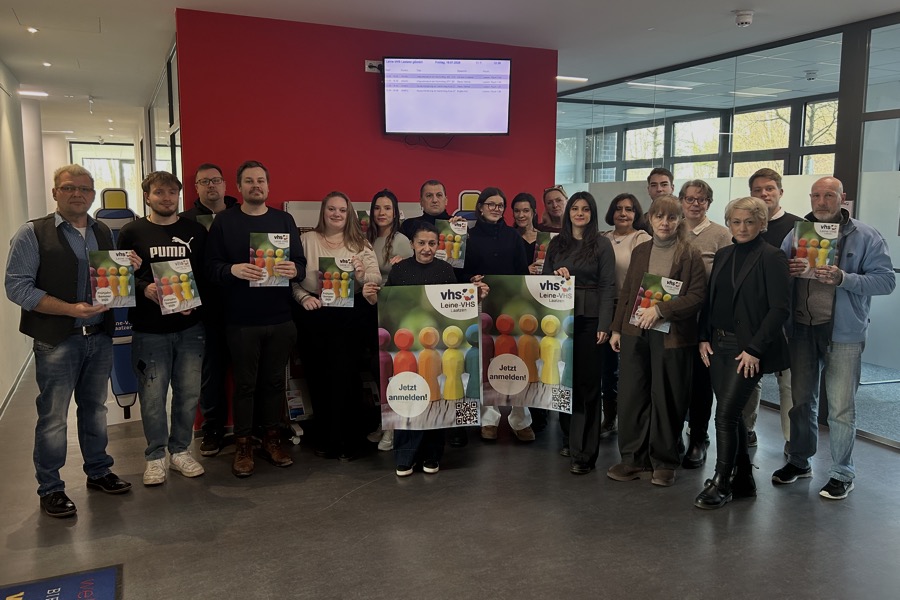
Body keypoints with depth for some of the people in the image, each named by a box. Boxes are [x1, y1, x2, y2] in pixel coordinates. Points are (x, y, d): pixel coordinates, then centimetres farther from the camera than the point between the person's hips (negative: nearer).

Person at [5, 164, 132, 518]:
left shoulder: (103, 233, 10)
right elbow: (17, 286, -12)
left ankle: (98, 472, 30)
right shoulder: (32, 234, -6)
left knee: (95, 407, 16)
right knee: (53, 416, 3)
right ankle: (50, 488, 17)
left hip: (100, 337, 5)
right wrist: (71, 309, -21)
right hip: (57, 341, -5)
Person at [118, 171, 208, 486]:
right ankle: (155, 456, 19)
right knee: (152, 395, 2)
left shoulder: (196, 231, 7)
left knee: (189, 393, 7)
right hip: (149, 329, -2)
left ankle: (180, 450, 24)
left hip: (190, 327, 2)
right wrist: (144, 289, -17)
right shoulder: (132, 232, 3)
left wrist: (196, 301, -10)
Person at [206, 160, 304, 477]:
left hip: (280, 318, 2)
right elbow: (211, 265, -2)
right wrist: (233, 270, -23)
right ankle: (243, 445, 17)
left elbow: (301, 261, 6)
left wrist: (294, 269, -17)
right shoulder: (224, 221, 3)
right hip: (241, 320, -2)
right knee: (244, 383, 5)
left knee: (275, 380, 10)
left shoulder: (284, 220, 9)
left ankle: (272, 439, 23)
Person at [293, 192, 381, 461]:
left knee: (345, 375, -5)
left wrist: (362, 275, -19)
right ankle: (324, 437, 23)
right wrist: (303, 297, -13)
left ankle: (348, 439, 11)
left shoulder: (361, 244, 9)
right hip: (315, 316, 1)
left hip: (350, 317, -1)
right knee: (319, 376, 7)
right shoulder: (306, 240, 9)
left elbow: (377, 280, 1)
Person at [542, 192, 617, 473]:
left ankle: (584, 452, 4)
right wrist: (555, 276, -8)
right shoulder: (556, 243, 12)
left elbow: (608, 287, -5)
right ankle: (569, 440, 20)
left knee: (587, 384, -1)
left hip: (589, 320, -4)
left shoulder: (602, 244, 0)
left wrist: (604, 326, -12)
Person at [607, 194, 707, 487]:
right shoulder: (640, 251, 11)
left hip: (673, 336, -4)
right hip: (635, 334, 4)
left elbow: (697, 296, -10)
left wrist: (661, 309, -20)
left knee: (666, 400, 4)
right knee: (631, 395, 5)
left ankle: (664, 463, 18)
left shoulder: (691, 255, -3)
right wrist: (616, 328, 11)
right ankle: (633, 459, 18)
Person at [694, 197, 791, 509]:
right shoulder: (723, 255, 12)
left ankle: (721, 483, 5)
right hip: (718, 345, 7)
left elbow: (780, 308, -13)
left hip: (749, 350, -6)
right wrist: (704, 337, 4)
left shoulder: (772, 257, -8)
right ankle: (744, 479, 25)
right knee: (731, 414, 11)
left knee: (726, 414, -9)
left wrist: (755, 349, -16)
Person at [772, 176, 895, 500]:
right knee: (801, 400, 14)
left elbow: (886, 279, -9)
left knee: (841, 407, 1)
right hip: (801, 328, 4)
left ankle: (842, 474, 17)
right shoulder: (797, 233, 9)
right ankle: (799, 461, 30)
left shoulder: (865, 236, -2)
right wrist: (786, 270, -12)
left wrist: (843, 278, -24)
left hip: (843, 332, -3)